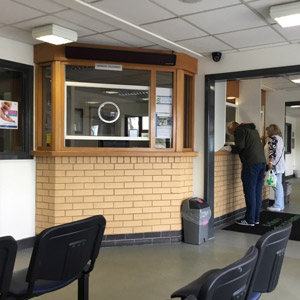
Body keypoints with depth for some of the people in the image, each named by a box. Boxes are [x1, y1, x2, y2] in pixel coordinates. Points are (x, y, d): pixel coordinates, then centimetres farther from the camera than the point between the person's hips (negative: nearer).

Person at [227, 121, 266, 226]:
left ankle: (249, 220, 1)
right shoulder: (254, 130, 25)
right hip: (262, 162, 8)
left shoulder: (240, 130, -2)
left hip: (251, 163, -8)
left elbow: (240, 147, -12)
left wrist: (231, 148, 7)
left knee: (250, 192, -3)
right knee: (257, 191, 11)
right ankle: (256, 218, 17)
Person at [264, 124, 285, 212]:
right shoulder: (280, 138, 20)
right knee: (279, 185, 12)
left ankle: (277, 206, -6)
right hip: (280, 166, 10)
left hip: (275, 166, -10)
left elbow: (272, 152, -19)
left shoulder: (273, 138, -9)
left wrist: (270, 162, -21)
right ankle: (281, 205, 17)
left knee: (277, 186, -8)